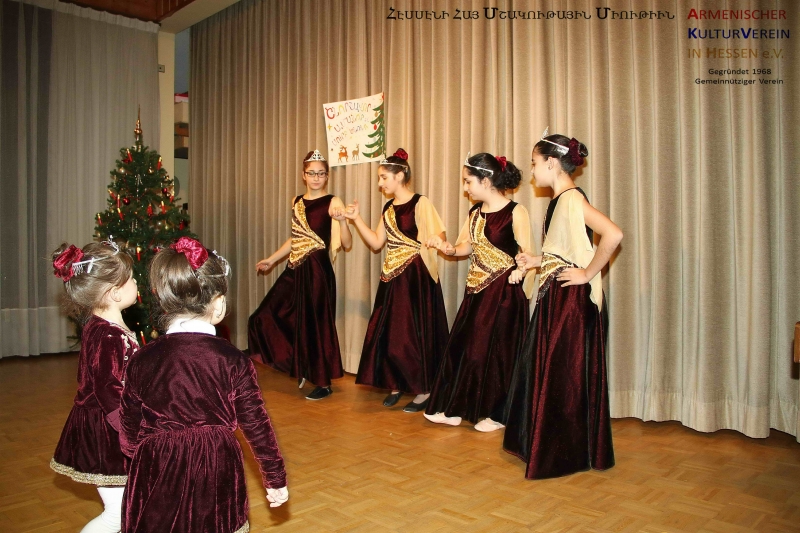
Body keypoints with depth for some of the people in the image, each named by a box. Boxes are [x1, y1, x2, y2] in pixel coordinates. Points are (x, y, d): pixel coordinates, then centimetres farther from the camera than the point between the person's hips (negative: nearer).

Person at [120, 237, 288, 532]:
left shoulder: (141, 360, -7)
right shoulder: (232, 360, -14)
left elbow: (129, 435, 2)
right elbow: (256, 424, -9)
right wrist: (276, 479, 4)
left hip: (157, 480, 2)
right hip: (215, 481, -2)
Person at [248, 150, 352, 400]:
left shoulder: (332, 202, -7)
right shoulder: (297, 202, 12)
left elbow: (346, 243, -14)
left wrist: (342, 220, -32)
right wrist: (272, 259, 25)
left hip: (317, 269, -7)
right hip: (295, 269, 7)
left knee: (315, 325, 0)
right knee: (269, 317, 11)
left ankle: (324, 383, 18)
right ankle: (299, 367, 29)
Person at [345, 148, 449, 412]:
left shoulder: (420, 203, -9)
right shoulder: (388, 208, 13)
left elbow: (438, 238, -14)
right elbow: (376, 243, 11)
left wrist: (423, 247, -32)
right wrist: (356, 218, 6)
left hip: (416, 278, -7)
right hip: (392, 279, 7)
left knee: (415, 334, -2)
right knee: (387, 333, 8)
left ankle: (423, 391, 11)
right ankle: (396, 385, 24)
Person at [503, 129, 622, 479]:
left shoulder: (572, 198, -16)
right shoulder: (560, 200, 14)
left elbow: (613, 235, -29)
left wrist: (589, 273, -21)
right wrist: (537, 262, 10)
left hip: (573, 300, -10)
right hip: (555, 298, 10)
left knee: (567, 374, 1)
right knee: (544, 370, 16)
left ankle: (569, 454, 16)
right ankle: (544, 446, 30)